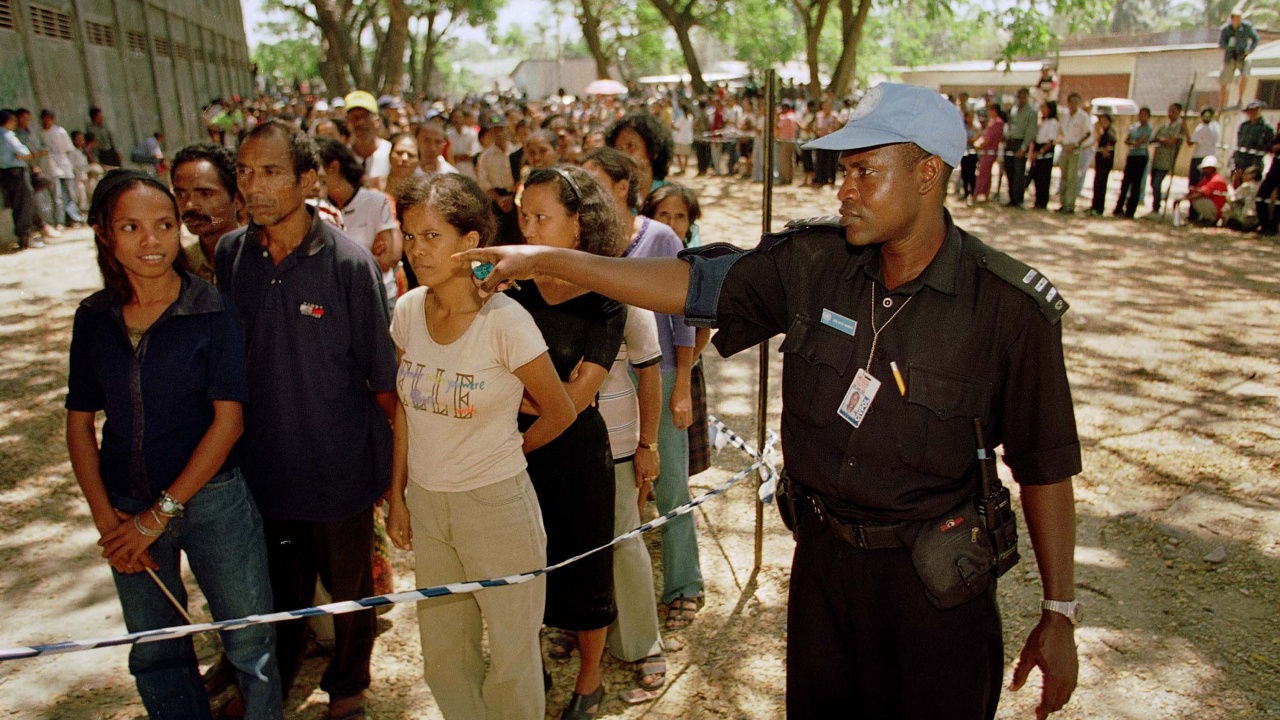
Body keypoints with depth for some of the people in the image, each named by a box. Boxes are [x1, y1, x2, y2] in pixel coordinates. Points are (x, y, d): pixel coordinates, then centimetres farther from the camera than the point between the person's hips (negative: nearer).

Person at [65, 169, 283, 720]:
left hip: (211, 500, -3)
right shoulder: (94, 317, 0)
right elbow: (79, 423, 5)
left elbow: (228, 421, -13)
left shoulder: (213, 311, -10)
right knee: (154, 654, 19)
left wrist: (161, 513, -12)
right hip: (128, 509, 4)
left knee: (249, 643, 7)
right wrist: (105, 516, -4)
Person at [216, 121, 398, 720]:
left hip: (339, 467, -3)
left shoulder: (349, 262, -16)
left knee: (349, 591, 16)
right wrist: (232, 441, 10)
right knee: (275, 592, 22)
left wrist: (402, 453, -7)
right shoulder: (229, 255, -4)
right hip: (263, 462, 3)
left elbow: (382, 374, -10)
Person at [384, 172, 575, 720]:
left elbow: (559, 414, -7)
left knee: (511, 655, 10)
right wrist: (398, 497, 8)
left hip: (496, 505, -5)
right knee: (442, 657, 19)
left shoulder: (505, 320, -19)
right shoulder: (409, 310, -3)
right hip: (426, 504, 5)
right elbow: (405, 409, 7)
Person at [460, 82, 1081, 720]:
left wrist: (1059, 614, -5)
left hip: (933, 582, -3)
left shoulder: (1009, 307, -17)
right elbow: (691, 283, -9)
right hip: (821, 554, 3)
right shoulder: (814, 262, -9)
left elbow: (1044, 467, -10)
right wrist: (542, 259, -12)